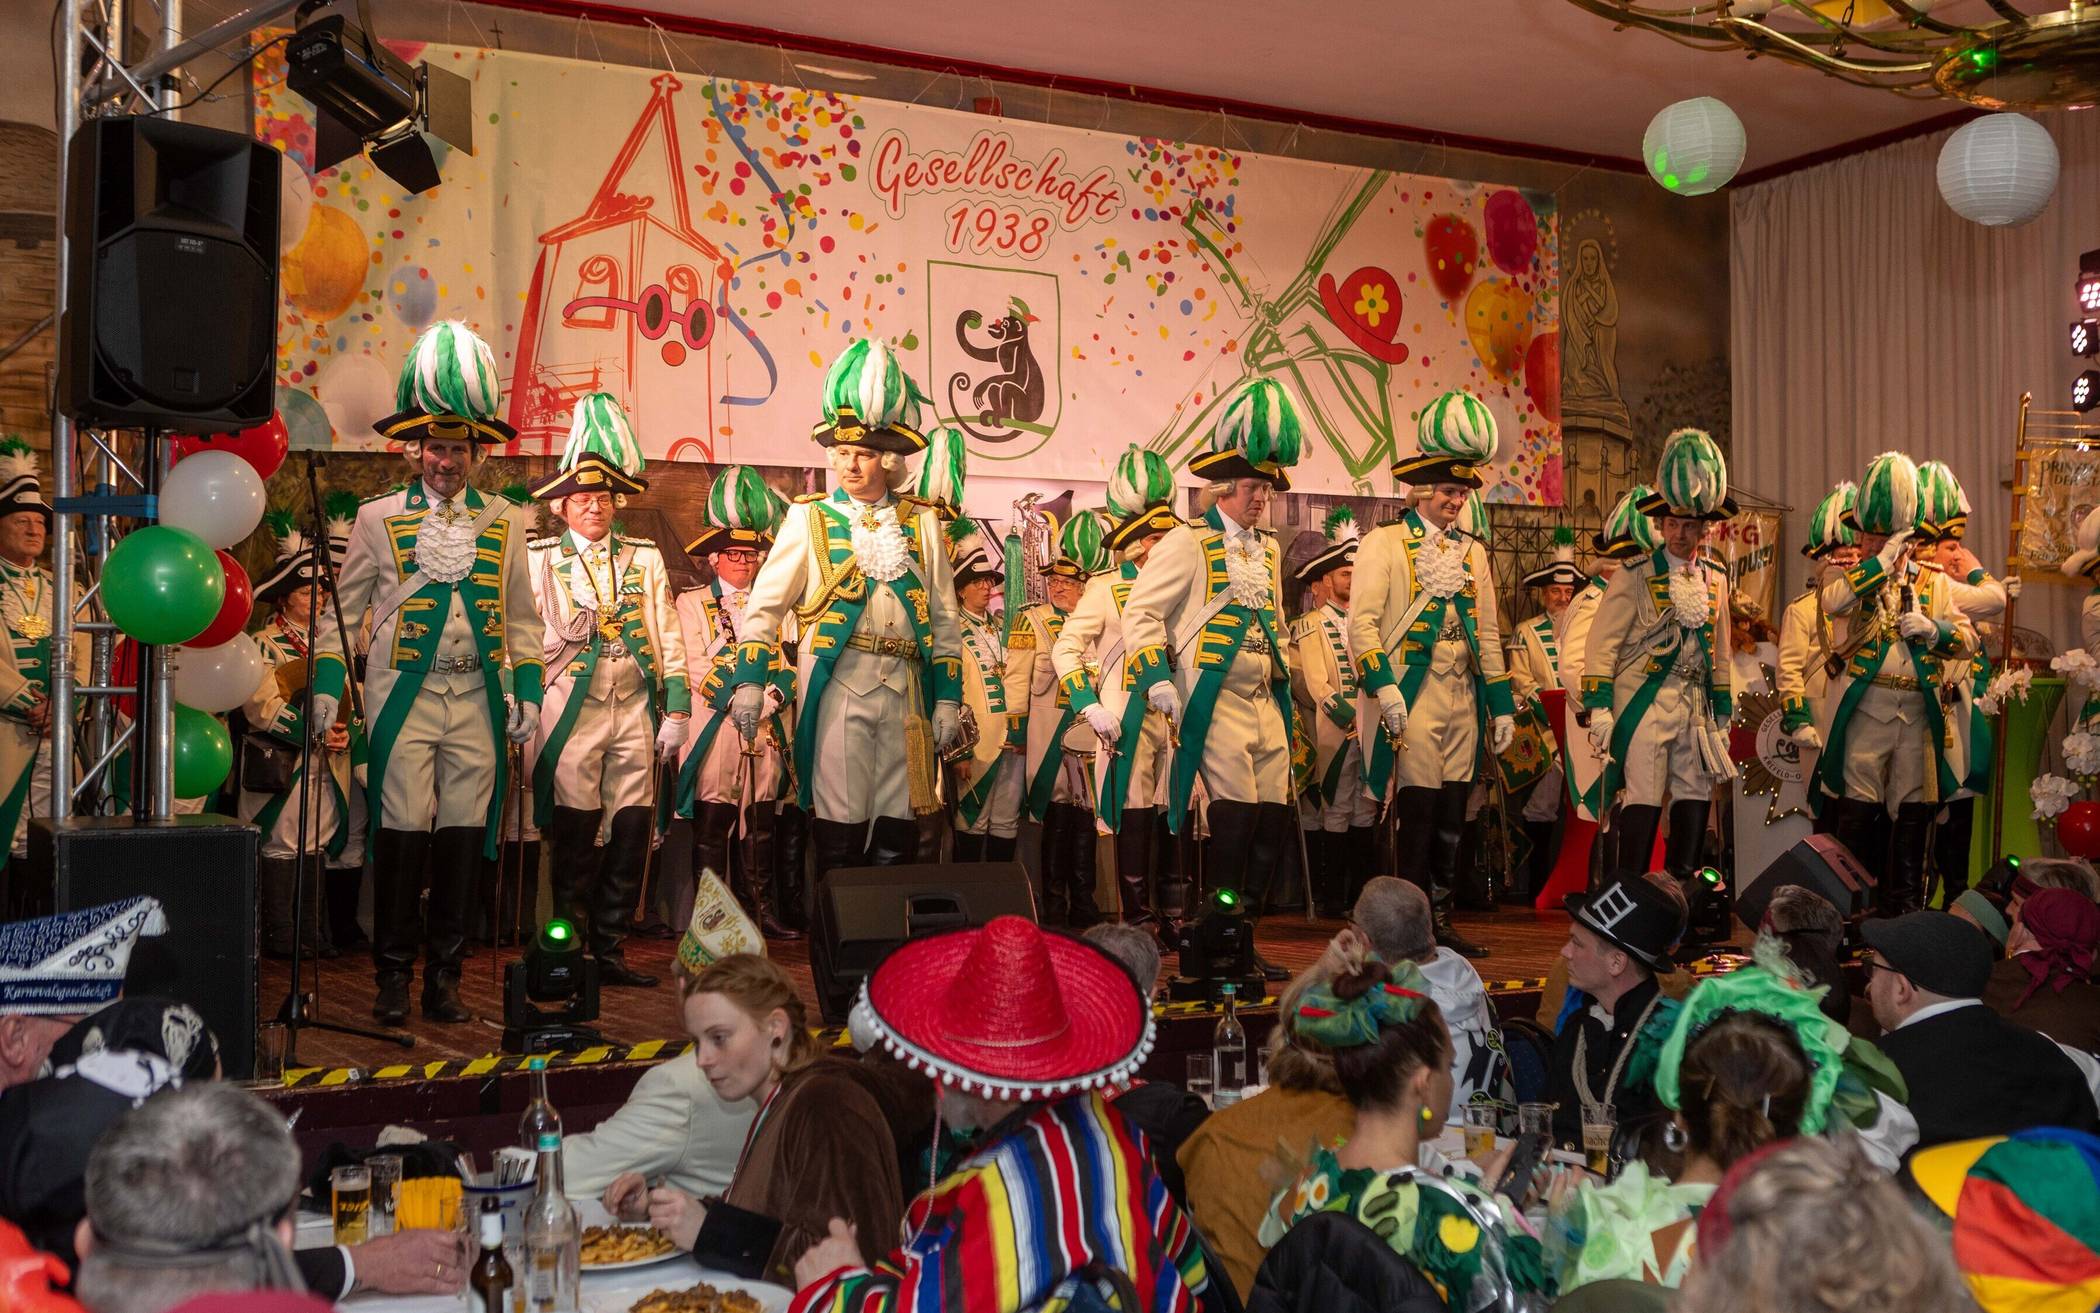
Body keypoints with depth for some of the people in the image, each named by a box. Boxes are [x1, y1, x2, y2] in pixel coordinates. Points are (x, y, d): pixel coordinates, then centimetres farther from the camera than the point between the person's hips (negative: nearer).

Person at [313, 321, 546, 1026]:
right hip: (404, 694, -2)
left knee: (464, 831, 3)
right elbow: (344, 605, 9)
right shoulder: (378, 517, 6)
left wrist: (528, 692, 6)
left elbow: (521, 617, 14)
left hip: (479, 696, 2)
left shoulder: (505, 521, 11)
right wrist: (326, 682, -1)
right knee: (403, 829, -6)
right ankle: (393, 976, 6)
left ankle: (444, 975, 13)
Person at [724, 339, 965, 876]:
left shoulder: (921, 522, 11)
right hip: (837, 683, -2)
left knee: (898, 831, 4)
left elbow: (944, 618, 12)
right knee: (840, 830, -4)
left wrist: (948, 698, 7)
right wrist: (749, 681, -5)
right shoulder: (809, 519, 5)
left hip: (905, 686, 3)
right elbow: (765, 602, 4)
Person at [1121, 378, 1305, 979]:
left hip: (1266, 703, 7)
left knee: (1275, 814, 3)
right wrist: (1158, 680, -17)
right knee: (1237, 812, -13)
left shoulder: (1267, 551, 19)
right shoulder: (1188, 542, -4)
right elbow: (1141, 613, -8)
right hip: (1215, 699, -7)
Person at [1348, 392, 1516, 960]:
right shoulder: (1385, 543, 0)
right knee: (1420, 807, -9)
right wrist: (1383, 684, -21)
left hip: (1462, 696, 6)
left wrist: (1502, 705, 14)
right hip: (1412, 695, -6)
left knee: (1452, 815, 6)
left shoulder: (1472, 551, 18)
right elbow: (1362, 621, -9)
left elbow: (1488, 632, 18)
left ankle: (1442, 921, 14)